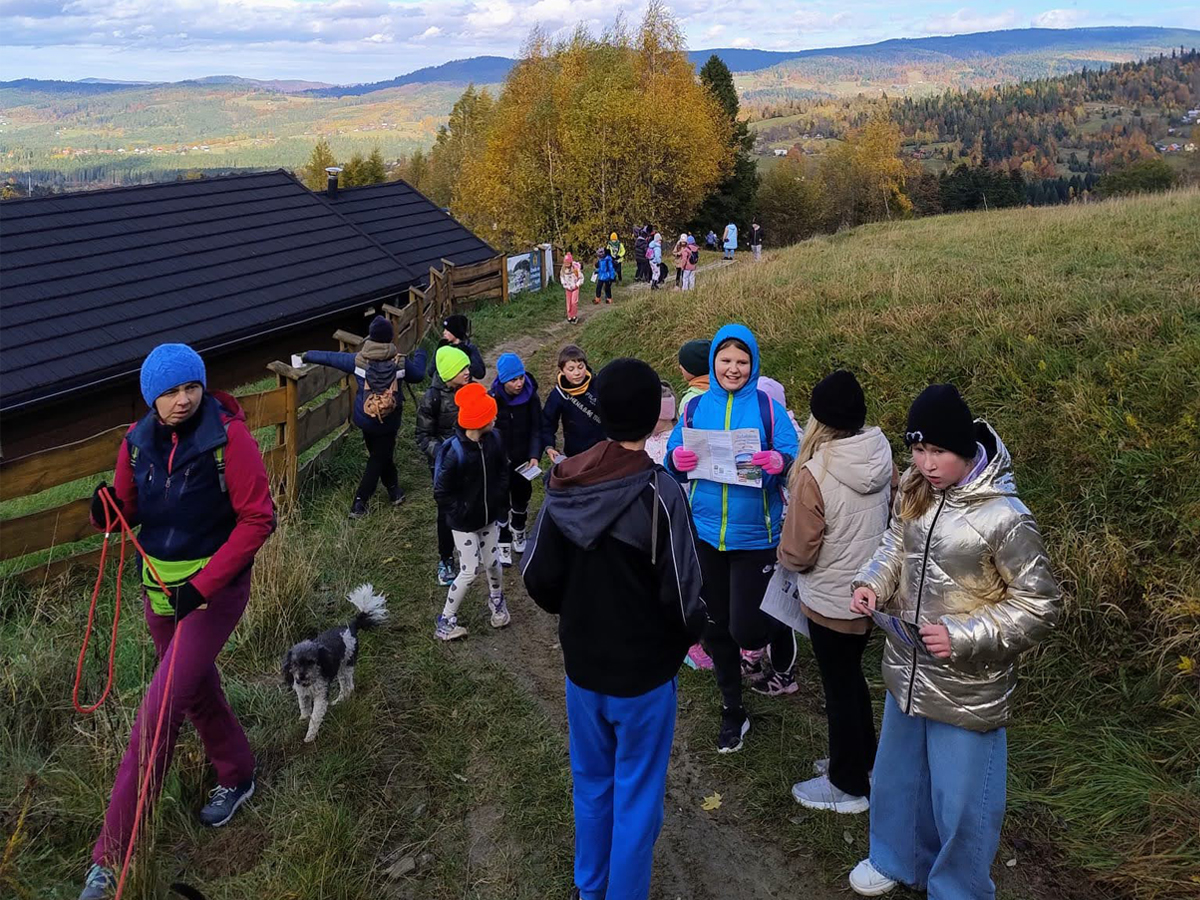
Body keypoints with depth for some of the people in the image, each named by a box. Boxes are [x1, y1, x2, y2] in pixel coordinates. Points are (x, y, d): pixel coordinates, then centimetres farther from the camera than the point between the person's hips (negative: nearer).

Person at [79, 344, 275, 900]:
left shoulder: (229, 437, -19)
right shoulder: (137, 443, -3)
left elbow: (258, 519, -17)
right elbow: (129, 512, 9)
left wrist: (203, 584, -22)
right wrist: (108, 510, -16)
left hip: (217, 585, -6)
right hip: (159, 583, 6)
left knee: (160, 708, -9)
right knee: (195, 688, 21)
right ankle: (236, 777, 46)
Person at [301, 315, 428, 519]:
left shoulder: (359, 360, -12)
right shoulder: (399, 362, -14)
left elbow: (331, 358, -1)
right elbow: (418, 375, 4)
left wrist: (308, 356, 15)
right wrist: (420, 354, 21)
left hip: (364, 418, 2)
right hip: (389, 422, -2)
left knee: (381, 455, 22)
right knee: (379, 459, 9)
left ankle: (394, 490, 36)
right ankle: (359, 502, 6)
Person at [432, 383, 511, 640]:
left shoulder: (494, 440, -11)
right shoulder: (454, 453, -28)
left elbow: (503, 471, 7)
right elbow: (442, 493, -17)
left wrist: (500, 501, 4)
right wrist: (461, 512, -13)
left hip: (489, 517, 5)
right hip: (464, 523, -5)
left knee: (492, 563, 16)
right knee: (470, 571, -1)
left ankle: (496, 600, 47)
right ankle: (445, 621, 17)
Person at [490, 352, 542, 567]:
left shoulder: (531, 397, -13)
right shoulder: (492, 400, -18)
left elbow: (536, 429, -8)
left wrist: (535, 456, -19)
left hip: (523, 459, 2)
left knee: (522, 497, 18)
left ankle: (518, 532, 44)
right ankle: (504, 543, 21)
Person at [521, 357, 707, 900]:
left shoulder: (564, 485, -8)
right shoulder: (659, 492, -23)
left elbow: (538, 578, -3)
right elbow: (681, 595, -20)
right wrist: (691, 633, 2)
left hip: (582, 664, 5)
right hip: (644, 670, -5)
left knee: (590, 784, 24)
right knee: (637, 795, 13)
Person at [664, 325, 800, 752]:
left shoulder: (768, 407, -4)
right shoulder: (694, 408, 4)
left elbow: (795, 460, -8)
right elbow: (672, 462, 7)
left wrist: (780, 463, -29)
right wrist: (676, 460, -16)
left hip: (754, 535, -3)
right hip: (705, 531, 3)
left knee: (746, 629, -5)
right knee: (716, 626, 12)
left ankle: (783, 638, 32)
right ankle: (732, 711, 31)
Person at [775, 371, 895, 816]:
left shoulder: (815, 474, -28)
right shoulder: (882, 457, -9)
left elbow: (796, 554, -21)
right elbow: (890, 519, 6)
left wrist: (783, 555, 1)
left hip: (831, 600, -6)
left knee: (839, 688, 11)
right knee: (852, 677, 25)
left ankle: (848, 785, 28)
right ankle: (862, 759, 43)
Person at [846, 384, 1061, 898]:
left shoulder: (1005, 519, -25)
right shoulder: (915, 493, -5)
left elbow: (1040, 606, -18)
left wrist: (963, 637, -26)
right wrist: (872, 583, -9)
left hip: (967, 690, -6)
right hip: (907, 671, 7)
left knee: (961, 800, 12)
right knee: (898, 775, 26)